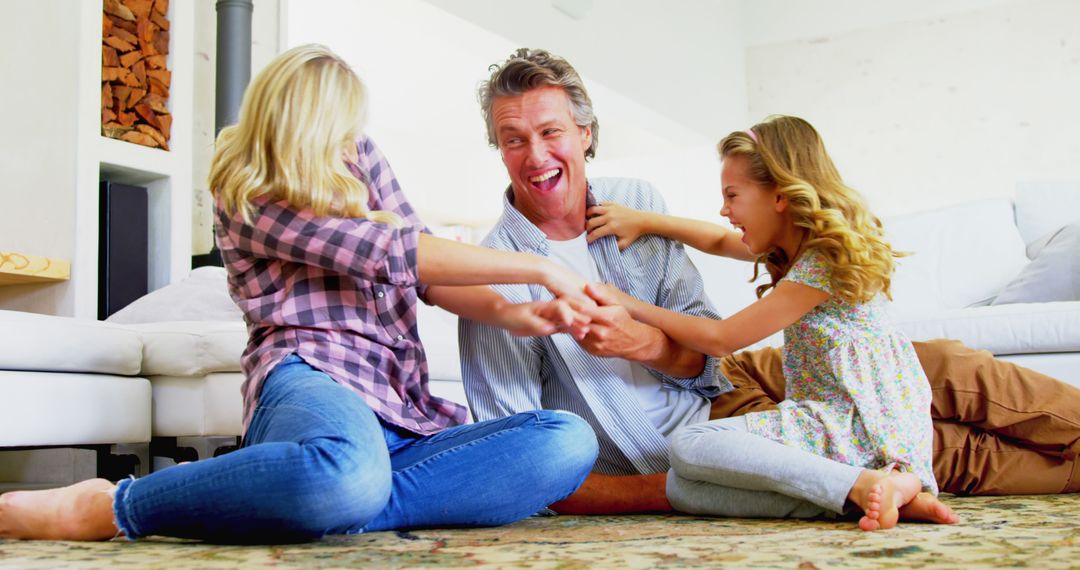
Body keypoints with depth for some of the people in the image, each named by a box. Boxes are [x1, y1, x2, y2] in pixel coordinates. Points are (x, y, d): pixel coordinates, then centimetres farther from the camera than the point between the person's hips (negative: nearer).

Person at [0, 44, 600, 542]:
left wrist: (514, 314, -1)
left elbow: (425, 272, 18)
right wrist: (536, 267, -8)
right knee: (350, 474, -45)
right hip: (313, 380, -6)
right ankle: (104, 508, -21)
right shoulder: (244, 197, 2)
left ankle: (335, 506, -32)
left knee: (570, 438, -23)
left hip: (404, 414, 6)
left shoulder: (358, 157, 21)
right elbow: (390, 252, -9)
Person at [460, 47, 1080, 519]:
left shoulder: (636, 200, -2)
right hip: (683, 456, -5)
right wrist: (667, 492, -29)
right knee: (950, 452, -14)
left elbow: (703, 350, -2)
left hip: (727, 380, 5)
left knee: (941, 369, -6)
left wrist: (641, 341, -27)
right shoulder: (495, 277, -17)